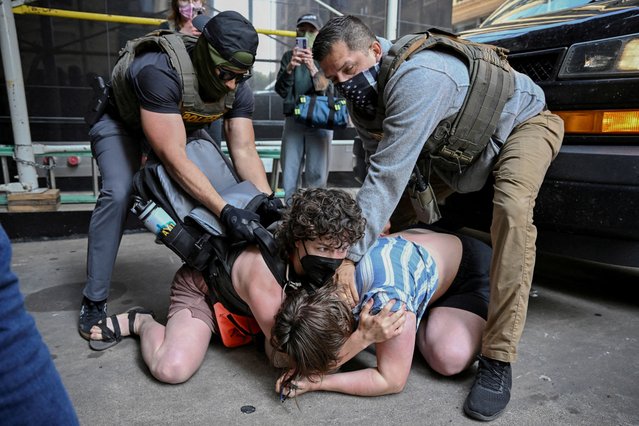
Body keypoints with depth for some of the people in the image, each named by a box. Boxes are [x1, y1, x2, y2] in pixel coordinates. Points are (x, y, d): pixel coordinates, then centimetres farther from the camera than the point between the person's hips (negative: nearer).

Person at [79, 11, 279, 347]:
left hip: (184, 128, 6)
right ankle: (94, 300, -11)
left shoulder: (238, 90, -22)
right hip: (123, 124, -5)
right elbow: (172, 156, -45)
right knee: (118, 194, -26)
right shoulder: (160, 71, -41)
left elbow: (244, 150, -23)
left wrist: (268, 200, -39)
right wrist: (225, 211, -50)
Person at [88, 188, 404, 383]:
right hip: (201, 288, -6)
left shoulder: (322, 262, -24)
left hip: (247, 304, 7)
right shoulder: (263, 273, -43)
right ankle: (142, 323, 5)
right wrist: (365, 337, -46)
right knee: (172, 369, -27)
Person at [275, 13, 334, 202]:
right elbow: (281, 91, -1)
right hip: (293, 120, 2)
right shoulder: (289, 56, 9)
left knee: (316, 176, -7)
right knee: (289, 174, 1)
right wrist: (290, 68, -20)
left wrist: (312, 68, -27)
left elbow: (328, 91, -10)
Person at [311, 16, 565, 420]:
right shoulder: (365, 97, -11)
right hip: (456, 145, 8)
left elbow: (388, 176, -41)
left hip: (523, 119, -7)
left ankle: (498, 360, -27)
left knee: (512, 209, -34)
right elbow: (384, 170, -10)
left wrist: (350, 255, -38)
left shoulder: (417, 76, -38)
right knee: (398, 213, 0)